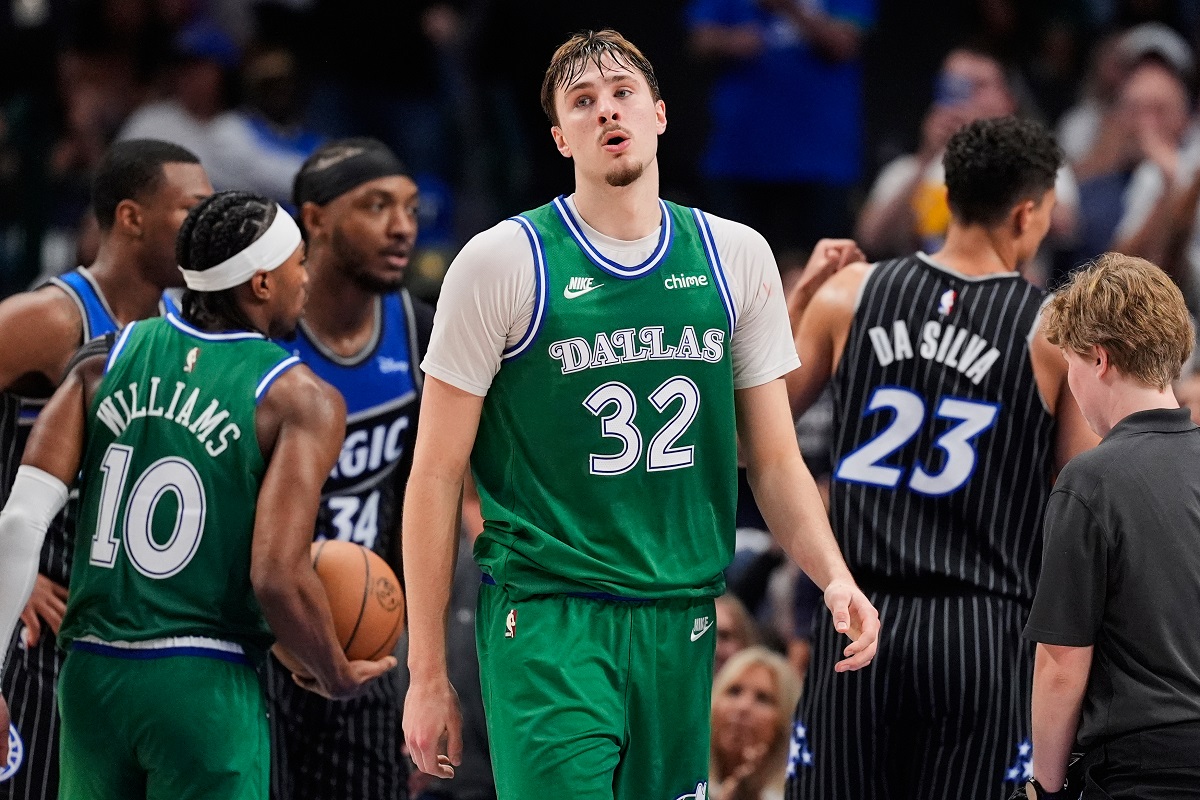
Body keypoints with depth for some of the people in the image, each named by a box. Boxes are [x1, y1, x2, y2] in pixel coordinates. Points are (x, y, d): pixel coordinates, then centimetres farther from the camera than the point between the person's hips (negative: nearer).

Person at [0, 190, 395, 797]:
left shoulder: (106, 360, 7)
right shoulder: (299, 400, -5)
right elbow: (277, 576, -16)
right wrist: (337, 676, 2)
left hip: (92, 674, 5)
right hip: (205, 684, -5)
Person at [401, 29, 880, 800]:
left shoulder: (736, 258, 9)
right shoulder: (504, 262, -3)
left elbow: (775, 460, 13)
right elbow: (437, 476, -1)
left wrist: (834, 577, -6)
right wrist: (428, 676, -3)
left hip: (683, 621, 4)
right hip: (548, 617, -4)